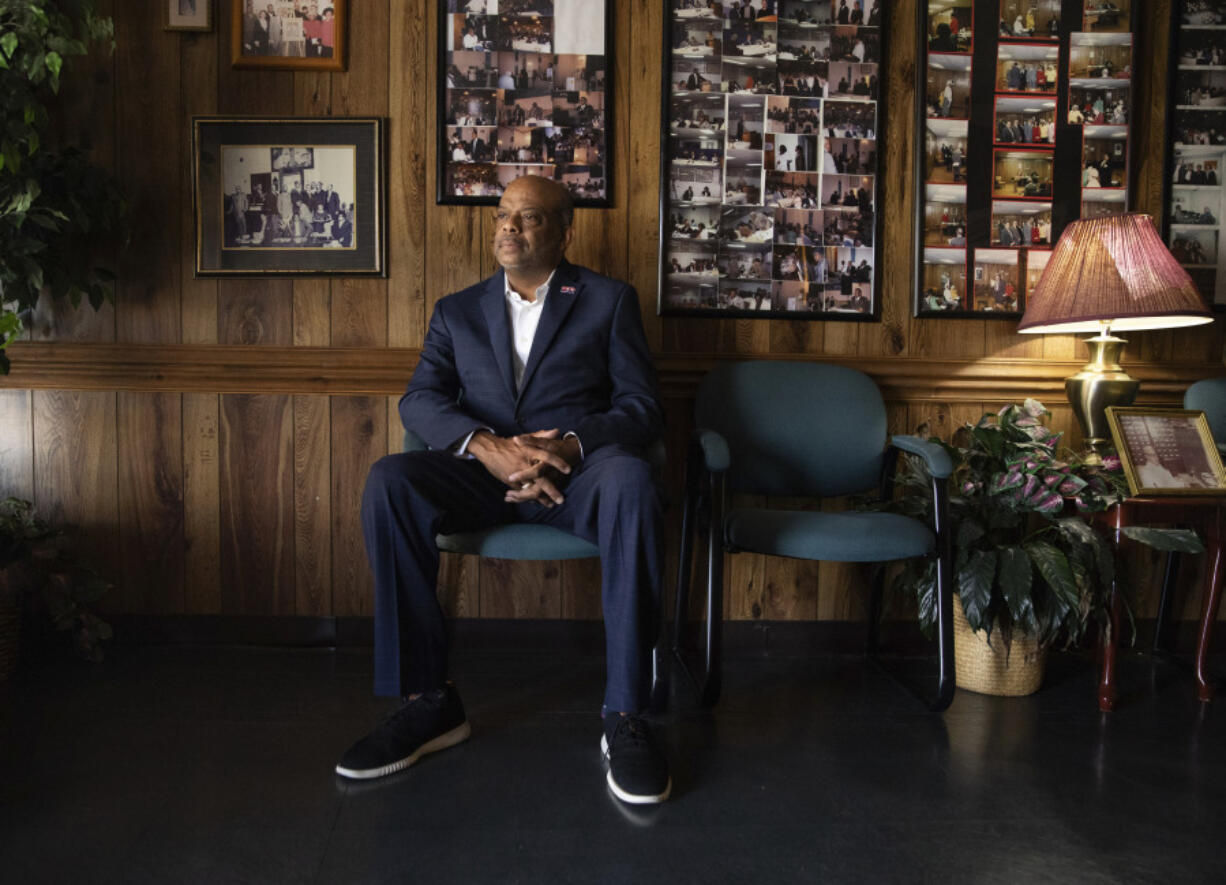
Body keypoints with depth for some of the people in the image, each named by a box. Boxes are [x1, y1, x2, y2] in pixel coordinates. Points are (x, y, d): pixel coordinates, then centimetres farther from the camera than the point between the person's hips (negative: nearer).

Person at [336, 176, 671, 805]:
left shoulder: (608, 301, 14)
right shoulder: (457, 311, 20)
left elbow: (641, 407, 3)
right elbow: (419, 400, 5)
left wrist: (569, 446, -17)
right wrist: (486, 446, -18)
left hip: (579, 469, -2)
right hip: (484, 471, 3)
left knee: (630, 483, -37)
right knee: (388, 482, -27)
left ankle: (625, 716, -29)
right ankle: (428, 700, -19)